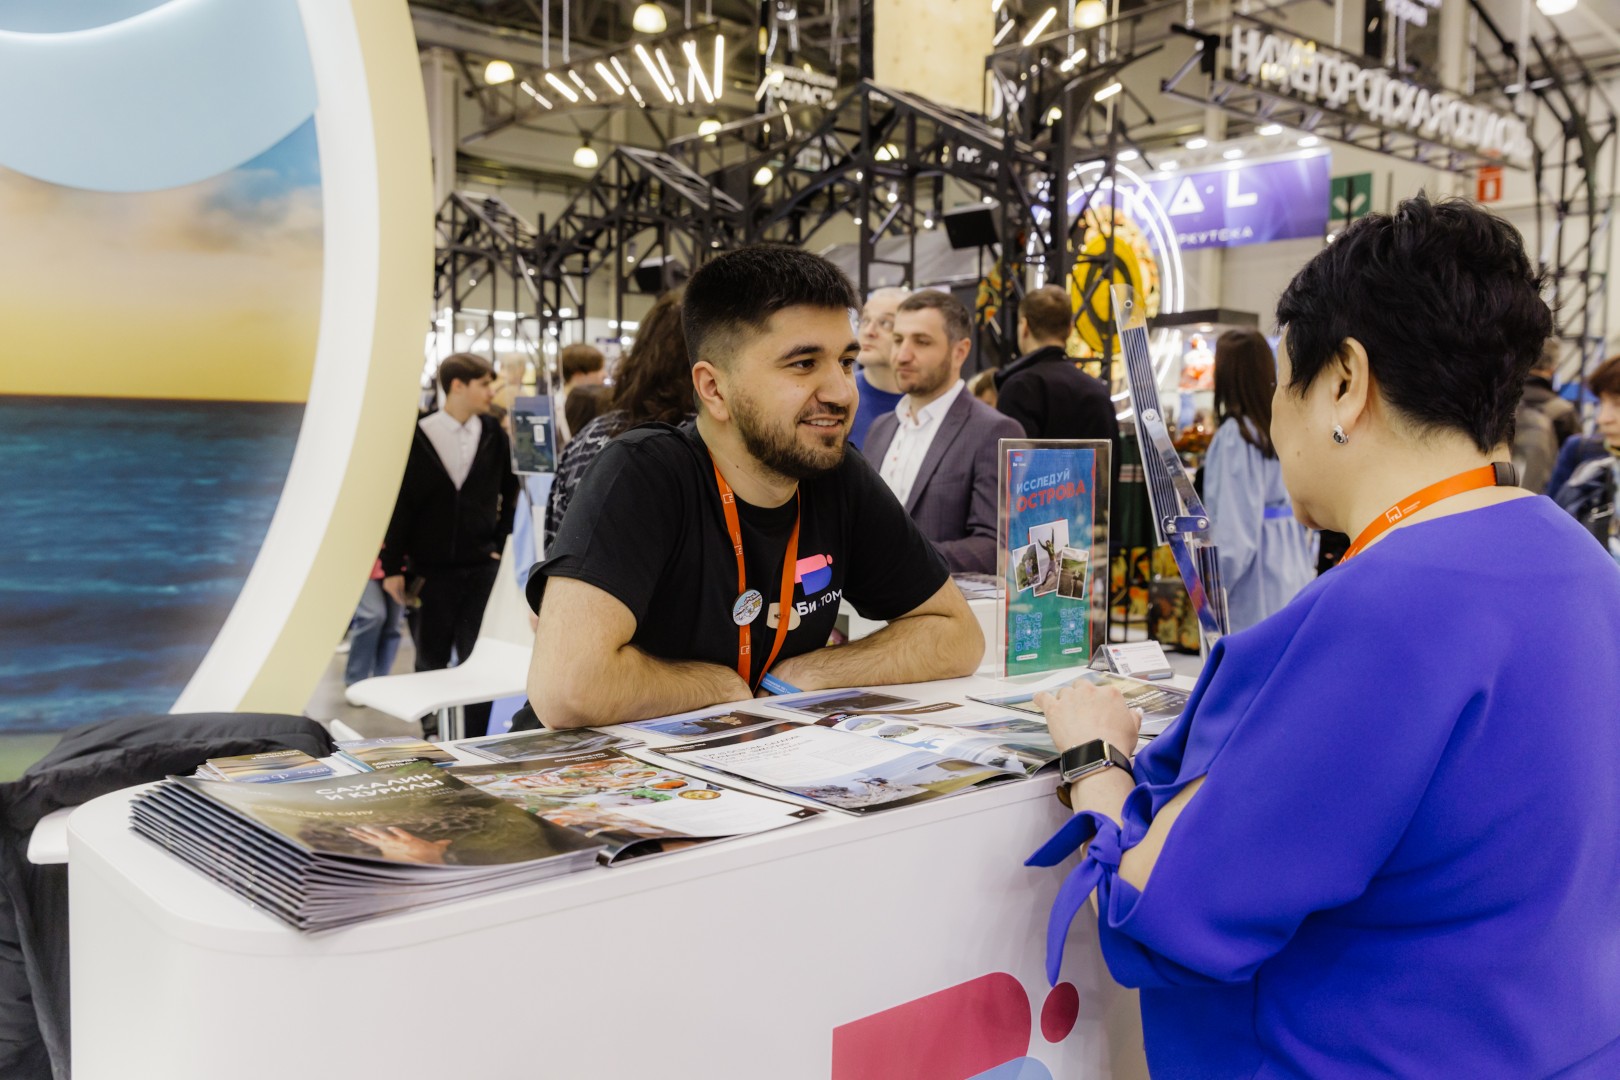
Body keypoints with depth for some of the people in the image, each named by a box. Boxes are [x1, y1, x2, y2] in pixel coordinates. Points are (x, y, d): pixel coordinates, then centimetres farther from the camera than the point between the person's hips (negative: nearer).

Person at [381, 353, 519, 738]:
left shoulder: (494, 435, 2)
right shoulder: (417, 437, -5)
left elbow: (511, 494, 12)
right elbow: (399, 504, -3)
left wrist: (499, 543, 7)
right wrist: (392, 567, -5)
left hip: (481, 567, 1)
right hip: (431, 568, -1)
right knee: (431, 659, 9)